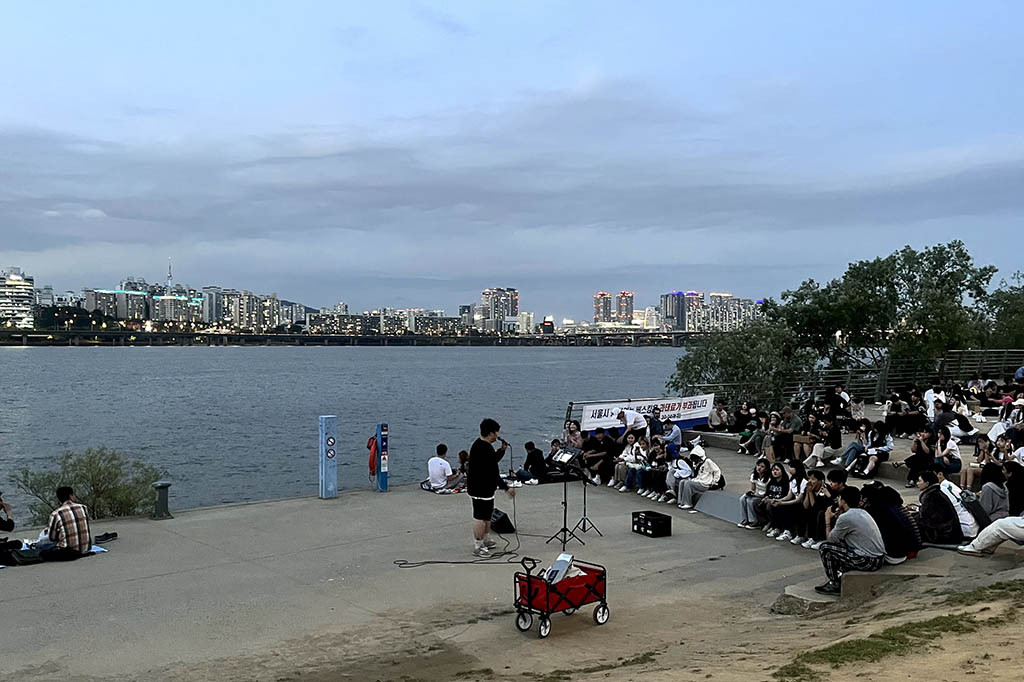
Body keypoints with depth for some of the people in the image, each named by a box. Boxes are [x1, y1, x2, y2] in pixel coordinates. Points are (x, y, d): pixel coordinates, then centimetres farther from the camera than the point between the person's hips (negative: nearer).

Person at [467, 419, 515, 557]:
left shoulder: (479, 444, 10)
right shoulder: (484, 449, -25)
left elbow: (492, 461, 22)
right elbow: (493, 472, -27)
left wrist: (502, 450, 12)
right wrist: (506, 487, -24)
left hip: (478, 487, 11)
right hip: (481, 490, -11)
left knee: (487, 515, 23)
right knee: (480, 517, -3)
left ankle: (485, 540, 37)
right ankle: (478, 547, 4)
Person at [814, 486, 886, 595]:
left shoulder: (845, 517, -13)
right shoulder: (863, 513, 14)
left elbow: (831, 539, 1)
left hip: (867, 562, -9)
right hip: (880, 559, 9)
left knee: (824, 547, 0)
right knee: (843, 543, 26)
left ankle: (835, 584, 7)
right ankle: (841, 575, 23)